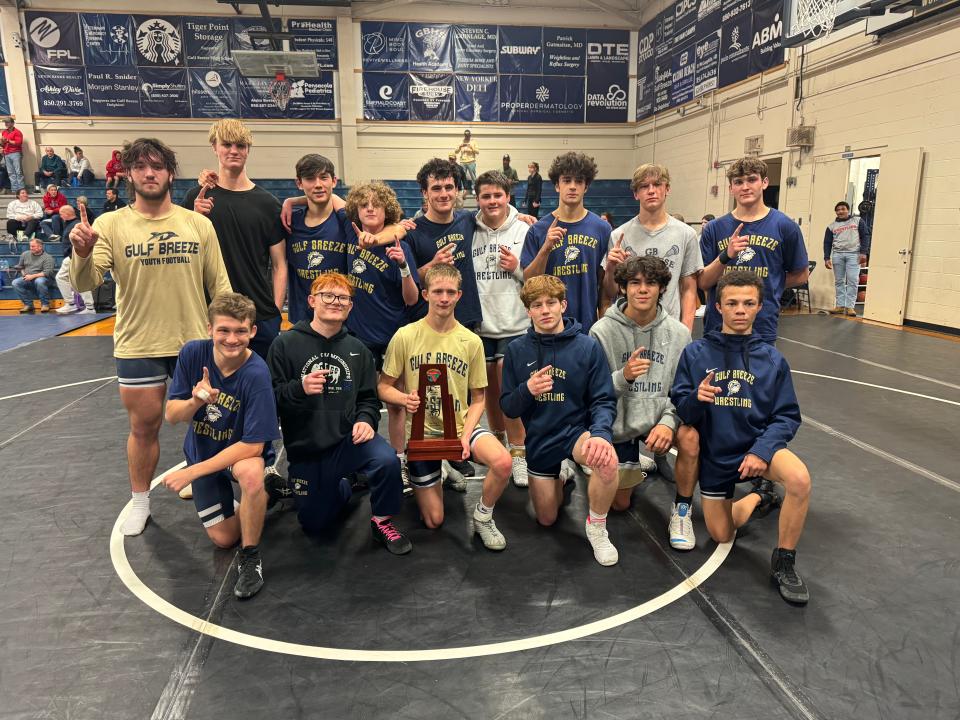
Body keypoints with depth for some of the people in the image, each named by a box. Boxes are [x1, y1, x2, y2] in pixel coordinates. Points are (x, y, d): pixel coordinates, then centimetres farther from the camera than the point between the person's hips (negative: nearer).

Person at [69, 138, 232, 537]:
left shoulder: (199, 223, 0)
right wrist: (82, 253, -33)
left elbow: (219, 283, 3)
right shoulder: (111, 224, -4)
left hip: (195, 343, 1)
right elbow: (85, 283, -12)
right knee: (144, 428, 11)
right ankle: (140, 502, 31)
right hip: (137, 347, -1)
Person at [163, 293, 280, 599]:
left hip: (243, 450, -4)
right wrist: (195, 402, -34)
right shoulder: (192, 353, -18)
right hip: (203, 450, 4)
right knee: (223, 538, 6)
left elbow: (253, 445, -29)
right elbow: (171, 415, -10)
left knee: (250, 473, -40)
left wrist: (190, 472, -28)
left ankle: (251, 557, -16)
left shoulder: (256, 373, -30)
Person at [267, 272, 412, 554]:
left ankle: (382, 521, -3)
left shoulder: (357, 349, 4)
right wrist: (300, 389, -27)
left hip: (347, 438, 1)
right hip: (304, 448, 0)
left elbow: (368, 398, 6)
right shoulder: (285, 344, -6)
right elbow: (269, 398, -8)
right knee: (315, 525, 10)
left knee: (387, 460, -32)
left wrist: (366, 420, -15)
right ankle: (341, 486, 44)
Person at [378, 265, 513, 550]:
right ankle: (426, 479, 38)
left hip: (461, 426, 1)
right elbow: (384, 387, -3)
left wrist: (466, 434, -14)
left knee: (502, 462, -30)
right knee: (434, 521, 4)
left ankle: (483, 517, 0)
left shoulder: (471, 341, -3)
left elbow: (478, 398, 2)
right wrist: (405, 399, -25)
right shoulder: (405, 336, -8)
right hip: (422, 431, -1)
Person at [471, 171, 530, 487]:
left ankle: (518, 453, 9)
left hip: (514, 324, -3)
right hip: (479, 323, 3)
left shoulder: (523, 231, -1)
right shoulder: (469, 232, 4)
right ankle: (498, 440, 32)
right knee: (489, 387, 14)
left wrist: (517, 268, -14)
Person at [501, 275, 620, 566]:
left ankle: (596, 526, -8)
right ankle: (561, 478, 46)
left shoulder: (587, 346, -10)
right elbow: (508, 408, -2)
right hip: (539, 440, 3)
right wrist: (527, 391, -24)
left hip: (576, 430, -2)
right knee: (547, 519, 13)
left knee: (607, 459, -36)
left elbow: (604, 401, -11)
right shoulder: (517, 350, -5)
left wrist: (600, 433, -32)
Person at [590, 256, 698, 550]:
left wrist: (668, 421, -25)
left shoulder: (678, 332, -8)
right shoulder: (602, 331, -14)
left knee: (690, 437, -34)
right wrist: (623, 377, -34)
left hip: (661, 418, 0)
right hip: (619, 424, 0)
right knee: (620, 503, 10)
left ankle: (682, 509, -8)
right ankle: (639, 464, 45)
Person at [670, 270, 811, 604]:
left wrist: (762, 451, -22)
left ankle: (784, 563, -9)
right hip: (714, 455, 1)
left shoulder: (772, 358, -4)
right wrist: (696, 399, -29)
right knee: (721, 535, 10)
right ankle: (759, 496, 42)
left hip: (758, 445, -1)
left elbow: (787, 416, -5)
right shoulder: (696, 353, -6)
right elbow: (680, 409, -5)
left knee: (800, 479, -33)